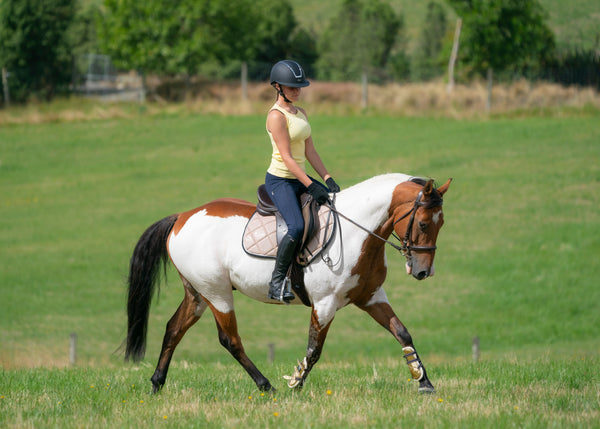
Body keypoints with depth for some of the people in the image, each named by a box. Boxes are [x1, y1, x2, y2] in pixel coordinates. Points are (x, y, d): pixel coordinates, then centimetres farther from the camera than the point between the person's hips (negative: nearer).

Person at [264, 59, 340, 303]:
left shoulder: (301, 114, 13)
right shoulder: (276, 116, -14)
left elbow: (309, 151, 12)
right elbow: (287, 156, -20)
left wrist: (327, 178, 0)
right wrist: (311, 186, -23)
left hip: (300, 179, 9)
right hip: (279, 180, -9)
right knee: (297, 227, -29)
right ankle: (276, 282, -20)